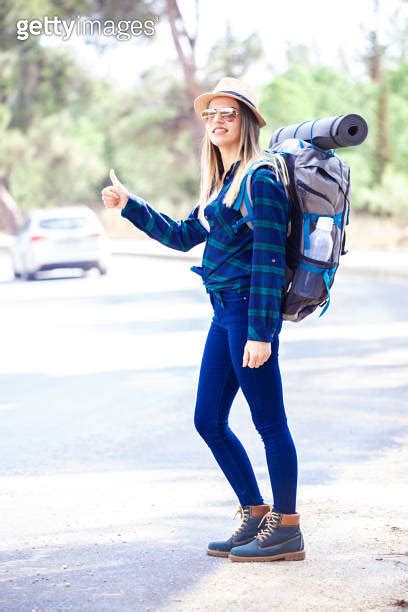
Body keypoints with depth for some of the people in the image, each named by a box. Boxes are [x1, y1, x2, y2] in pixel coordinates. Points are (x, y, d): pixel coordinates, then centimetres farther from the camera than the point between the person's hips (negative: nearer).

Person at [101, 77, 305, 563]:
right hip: (223, 313, 10)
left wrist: (260, 332, -20)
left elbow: (269, 259, -16)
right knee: (208, 421, 12)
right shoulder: (220, 183, 16)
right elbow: (182, 236, 27)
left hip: (249, 310, -10)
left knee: (269, 422, -2)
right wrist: (129, 206, 21)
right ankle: (256, 517, 23)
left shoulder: (260, 180, -12)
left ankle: (287, 531, 8)